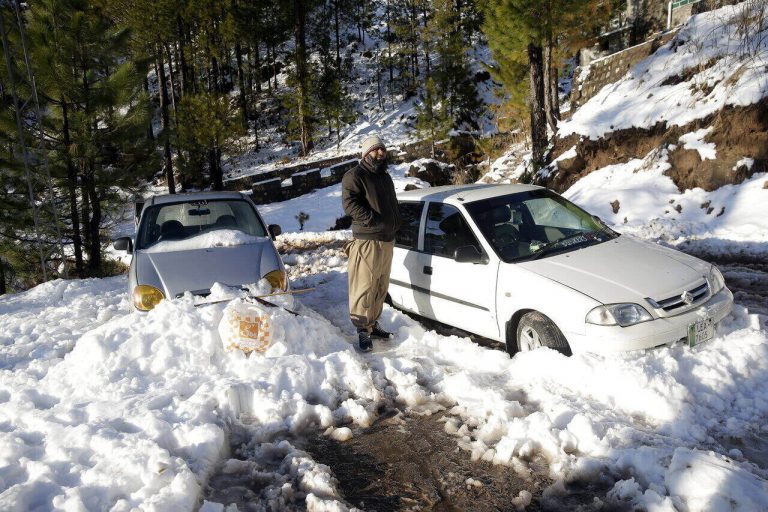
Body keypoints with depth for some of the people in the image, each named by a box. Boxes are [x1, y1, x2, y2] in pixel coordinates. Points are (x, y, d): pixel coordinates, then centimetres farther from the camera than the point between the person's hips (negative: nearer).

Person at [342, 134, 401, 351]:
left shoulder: (385, 176, 21)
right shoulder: (354, 176, -6)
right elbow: (349, 203, -19)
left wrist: (395, 222, 12)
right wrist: (375, 221, -21)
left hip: (387, 240, 8)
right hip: (367, 242, -8)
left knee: (380, 287, 14)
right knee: (364, 287, -7)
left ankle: (373, 323, 26)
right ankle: (363, 329, 2)